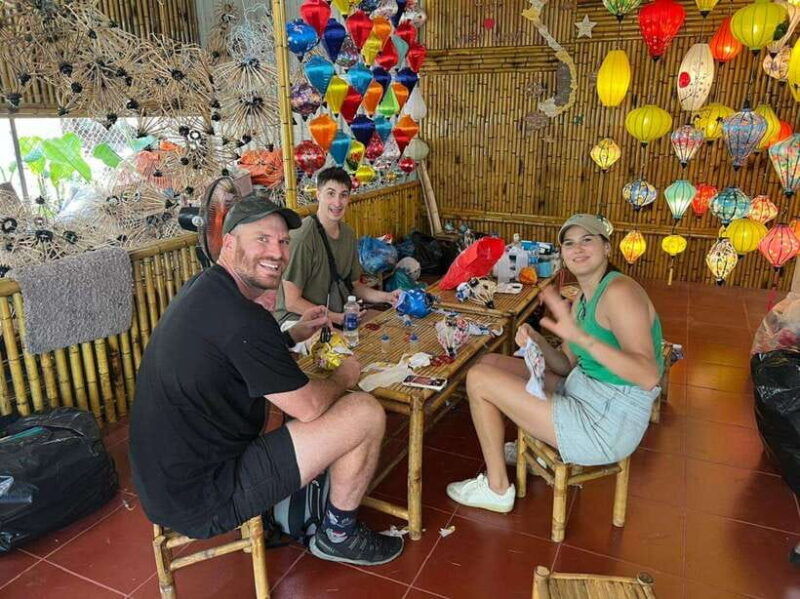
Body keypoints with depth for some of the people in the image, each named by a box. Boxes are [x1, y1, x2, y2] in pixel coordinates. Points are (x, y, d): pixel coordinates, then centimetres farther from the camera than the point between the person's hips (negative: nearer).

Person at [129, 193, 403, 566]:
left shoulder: (201, 290, 5)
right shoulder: (240, 316, -26)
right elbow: (310, 407, -18)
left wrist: (293, 335, 13)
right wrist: (345, 376, 3)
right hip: (202, 503, -10)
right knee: (366, 412, -10)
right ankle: (339, 535, 16)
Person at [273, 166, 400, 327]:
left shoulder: (348, 233, 6)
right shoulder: (302, 238, -20)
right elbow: (292, 302, -17)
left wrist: (386, 297, 0)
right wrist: (337, 318, -20)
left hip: (340, 314, 8)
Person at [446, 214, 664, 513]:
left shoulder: (619, 291, -20)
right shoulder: (583, 297, 9)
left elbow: (649, 377, -30)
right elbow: (567, 366, 10)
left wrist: (579, 336, -40)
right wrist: (537, 342, -11)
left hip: (605, 427, -9)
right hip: (584, 397, 9)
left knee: (478, 379, -9)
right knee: (491, 362, 15)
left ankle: (497, 488, 8)